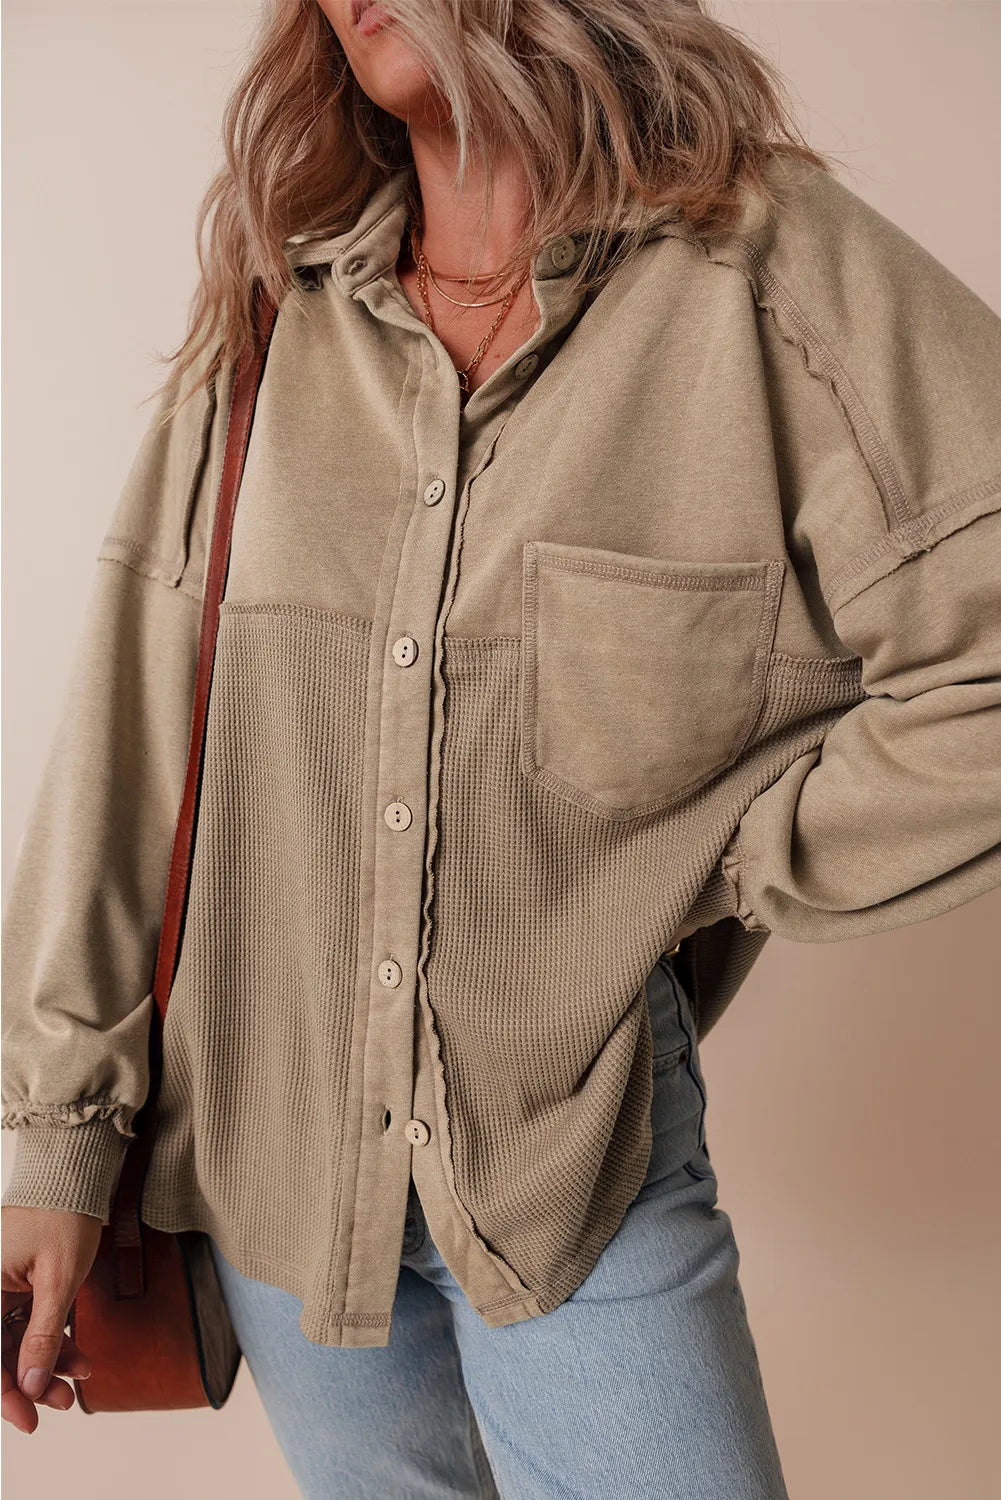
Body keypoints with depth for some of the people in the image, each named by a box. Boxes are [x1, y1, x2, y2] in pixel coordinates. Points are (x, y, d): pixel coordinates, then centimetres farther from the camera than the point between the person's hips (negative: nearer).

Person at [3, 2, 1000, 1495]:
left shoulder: (770, 269, -8)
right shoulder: (267, 326, 2)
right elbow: (129, 734, -1)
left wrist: (701, 873, -8)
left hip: (578, 1149, -2)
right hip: (268, 1135, 3)